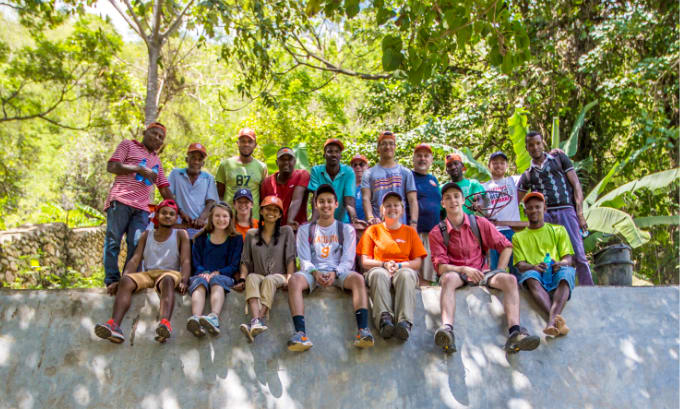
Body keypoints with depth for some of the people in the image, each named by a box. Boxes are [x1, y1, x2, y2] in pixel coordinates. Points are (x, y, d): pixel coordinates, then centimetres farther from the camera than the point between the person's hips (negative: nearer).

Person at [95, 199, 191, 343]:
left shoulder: (181, 235, 10)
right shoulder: (146, 235, 18)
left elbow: (186, 261, -1)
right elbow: (135, 260, 8)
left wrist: (184, 281, -21)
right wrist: (121, 279, -9)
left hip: (170, 273, -3)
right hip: (147, 274, 3)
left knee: (167, 280, -39)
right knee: (126, 281, -28)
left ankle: (165, 323, -65)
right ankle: (114, 325, -49)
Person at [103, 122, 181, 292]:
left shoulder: (157, 161, 28)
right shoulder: (128, 145, 15)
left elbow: (165, 190, 24)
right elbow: (111, 166, 1)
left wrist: (180, 212, 16)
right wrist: (139, 169, -4)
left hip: (141, 208, 4)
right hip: (120, 201, -4)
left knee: (136, 245, -9)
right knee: (113, 241, -7)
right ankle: (112, 281, -5)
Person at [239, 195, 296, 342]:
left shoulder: (286, 232, 11)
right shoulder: (251, 234, 17)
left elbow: (290, 258, 2)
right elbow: (246, 260, 11)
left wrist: (289, 278, -12)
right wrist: (242, 279, -6)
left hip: (279, 277, -1)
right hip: (259, 276, 2)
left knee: (269, 280, -36)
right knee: (251, 278, -34)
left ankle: (259, 319, -54)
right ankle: (256, 321, -55)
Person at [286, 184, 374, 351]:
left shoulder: (346, 229, 17)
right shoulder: (305, 230, 18)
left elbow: (348, 259, 6)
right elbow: (304, 259, 7)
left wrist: (334, 273, -15)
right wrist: (315, 273, -15)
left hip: (339, 272, 0)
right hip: (313, 272, 0)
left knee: (358, 279, -34)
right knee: (294, 280, -34)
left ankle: (363, 331, -46)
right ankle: (300, 333, -47)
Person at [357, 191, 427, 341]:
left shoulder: (410, 231, 18)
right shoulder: (373, 230, 16)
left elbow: (417, 262, 10)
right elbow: (365, 261, 9)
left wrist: (399, 265, -9)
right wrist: (384, 264, -9)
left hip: (404, 270, 0)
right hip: (379, 268, 0)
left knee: (406, 274, -38)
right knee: (378, 274, -38)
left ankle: (405, 321, -53)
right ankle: (384, 318, -54)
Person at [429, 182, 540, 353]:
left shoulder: (479, 223, 8)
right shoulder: (437, 233, 3)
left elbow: (506, 246, 10)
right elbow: (440, 266, -6)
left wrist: (498, 273, -2)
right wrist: (463, 269, -23)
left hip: (481, 272, 2)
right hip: (456, 273, -2)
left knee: (509, 279, -26)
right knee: (448, 278, -37)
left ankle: (515, 333, -43)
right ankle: (447, 328, -59)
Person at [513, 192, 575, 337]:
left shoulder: (558, 230, 21)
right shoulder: (518, 237, 20)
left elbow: (569, 257, 9)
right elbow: (520, 265, 6)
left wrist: (561, 264, -16)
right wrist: (534, 267, -18)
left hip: (556, 274, 1)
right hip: (536, 275, 0)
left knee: (566, 272, -36)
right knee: (530, 276, -37)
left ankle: (552, 320, -56)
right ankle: (557, 319, -57)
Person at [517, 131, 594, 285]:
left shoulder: (559, 158, 13)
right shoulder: (527, 175, 18)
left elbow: (576, 184, 7)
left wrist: (580, 212, -4)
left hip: (565, 211, -2)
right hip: (544, 215, 2)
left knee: (578, 255, -7)